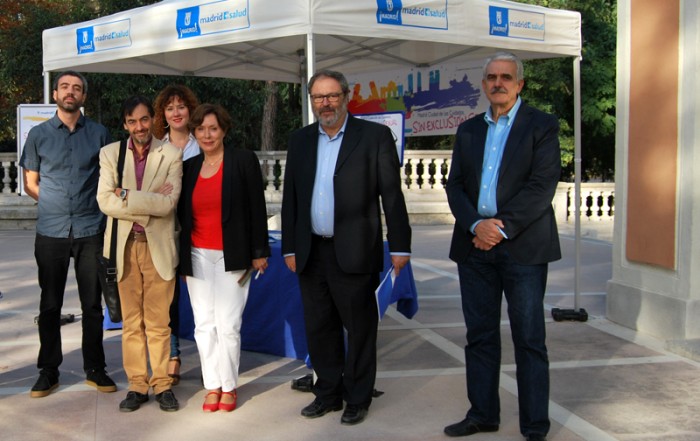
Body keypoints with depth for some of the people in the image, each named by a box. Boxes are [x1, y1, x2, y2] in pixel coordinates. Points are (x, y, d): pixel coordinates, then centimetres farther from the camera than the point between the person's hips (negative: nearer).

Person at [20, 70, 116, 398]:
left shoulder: (99, 134, 5)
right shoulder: (39, 134, 6)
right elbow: (31, 184, 11)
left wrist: (91, 205, 0)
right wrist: (56, 204, 4)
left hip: (91, 231, 0)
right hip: (51, 232, 0)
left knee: (92, 304, 5)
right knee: (50, 305, 6)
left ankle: (94, 369, 16)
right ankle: (48, 370, 18)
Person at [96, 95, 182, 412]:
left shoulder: (171, 155, 1)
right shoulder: (110, 153, 7)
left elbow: (168, 203, -12)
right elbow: (105, 201, -6)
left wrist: (126, 196, -10)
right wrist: (149, 202, -12)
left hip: (158, 246, -2)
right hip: (125, 246, 2)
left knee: (159, 323, 4)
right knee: (131, 322, 8)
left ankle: (162, 384, 16)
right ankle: (137, 385, 19)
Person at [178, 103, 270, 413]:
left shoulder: (243, 160, -3)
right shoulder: (189, 167, 9)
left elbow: (257, 208, -3)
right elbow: (182, 213, 13)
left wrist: (260, 252, -5)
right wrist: (181, 254, 8)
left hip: (231, 256, -4)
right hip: (197, 257, 4)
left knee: (228, 325, -3)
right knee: (204, 325, 6)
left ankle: (228, 386, 13)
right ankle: (212, 386, 18)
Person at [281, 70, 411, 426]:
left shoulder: (375, 136, -3)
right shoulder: (300, 140, 10)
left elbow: (392, 194, -5)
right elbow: (290, 198, 12)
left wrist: (399, 246, -8)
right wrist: (289, 247, 8)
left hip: (354, 252, -4)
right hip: (311, 252, 5)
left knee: (359, 329, 6)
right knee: (318, 329, 13)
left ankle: (358, 399, 22)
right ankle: (328, 394, 29)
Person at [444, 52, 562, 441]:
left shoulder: (542, 126, 1)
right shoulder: (468, 130, 15)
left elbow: (542, 186, -9)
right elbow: (455, 186, 7)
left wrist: (502, 228, -16)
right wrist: (476, 224, -11)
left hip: (523, 245, -4)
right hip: (475, 246, 5)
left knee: (529, 338, 1)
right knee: (480, 335, 10)